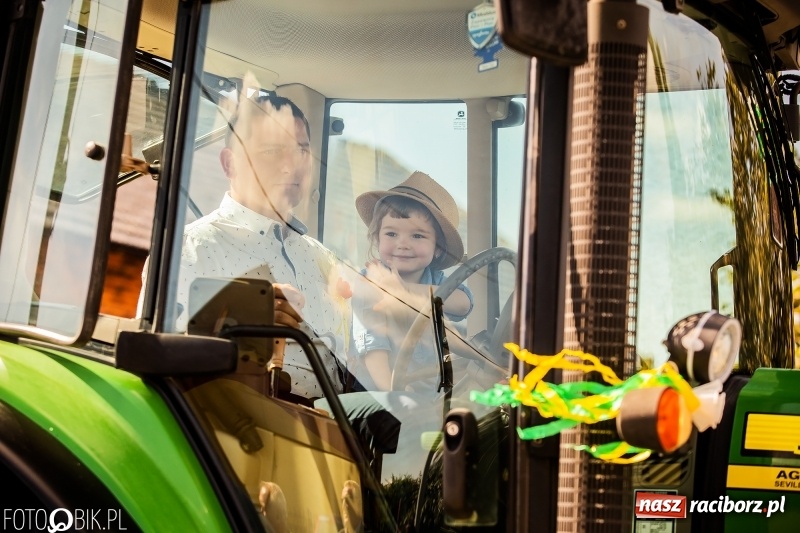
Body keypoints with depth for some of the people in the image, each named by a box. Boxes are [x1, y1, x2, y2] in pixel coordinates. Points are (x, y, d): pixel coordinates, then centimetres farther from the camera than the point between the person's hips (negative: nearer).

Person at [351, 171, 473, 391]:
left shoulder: (436, 280, 5)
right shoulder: (369, 284, -6)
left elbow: (464, 304, -15)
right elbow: (371, 341, -17)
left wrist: (405, 292, -22)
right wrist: (390, 388, -29)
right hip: (379, 390, -1)